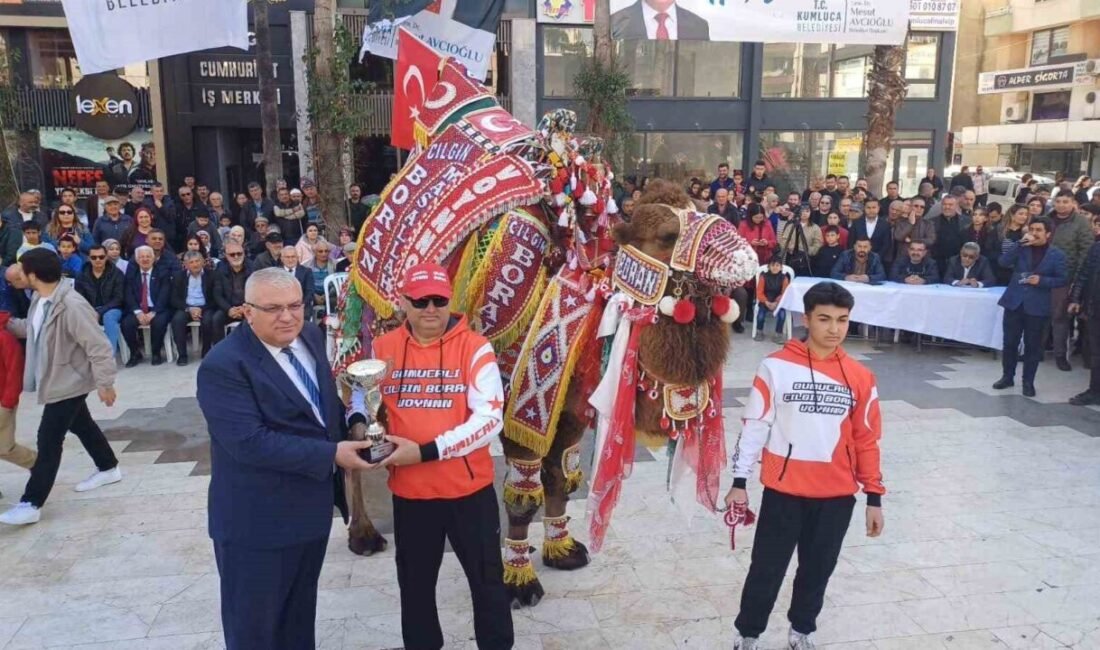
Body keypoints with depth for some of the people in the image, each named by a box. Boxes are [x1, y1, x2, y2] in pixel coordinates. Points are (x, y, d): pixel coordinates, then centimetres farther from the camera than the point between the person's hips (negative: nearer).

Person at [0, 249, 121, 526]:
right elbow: (31, 328, 20)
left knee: (49, 440, -3)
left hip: (68, 381, -10)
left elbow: (98, 346, -27)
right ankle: (108, 468, 41)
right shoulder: (40, 300, 0)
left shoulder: (71, 306, -30)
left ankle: (31, 503, 5)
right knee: (81, 425, 23)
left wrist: (105, 383, -23)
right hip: (57, 379, 10)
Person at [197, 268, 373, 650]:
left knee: (300, 614, 25)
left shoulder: (310, 338, 2)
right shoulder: (223, 366, -22)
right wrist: (331, 454, -28)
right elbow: (251, 442, -30)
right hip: (257, 521, -7)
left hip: (313, 507, 7)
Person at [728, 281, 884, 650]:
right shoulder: (776, 366, -9)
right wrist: (739, 482, -5)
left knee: (818, 568, 16)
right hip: (783, 490, -2)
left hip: (837, 495, 3)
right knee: (767, 568, 7)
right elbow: (754, 426, -5)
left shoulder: (860, 377, 0)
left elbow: (867, 439, 6)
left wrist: (874, 496, 6)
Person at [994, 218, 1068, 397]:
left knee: (1032, 346, 4)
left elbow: (1063, 279, -1)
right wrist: (1020, 243, -15)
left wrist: (1042, 280, -16)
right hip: (1014, 302, 2)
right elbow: (1004, 262, -9)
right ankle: (1007, 376, 21)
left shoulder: (1057, 255, 1)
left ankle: (1028, 382, 14)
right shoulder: (1021, 248, 6)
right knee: (1009, 342, 7)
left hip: (1037, 306, -2)